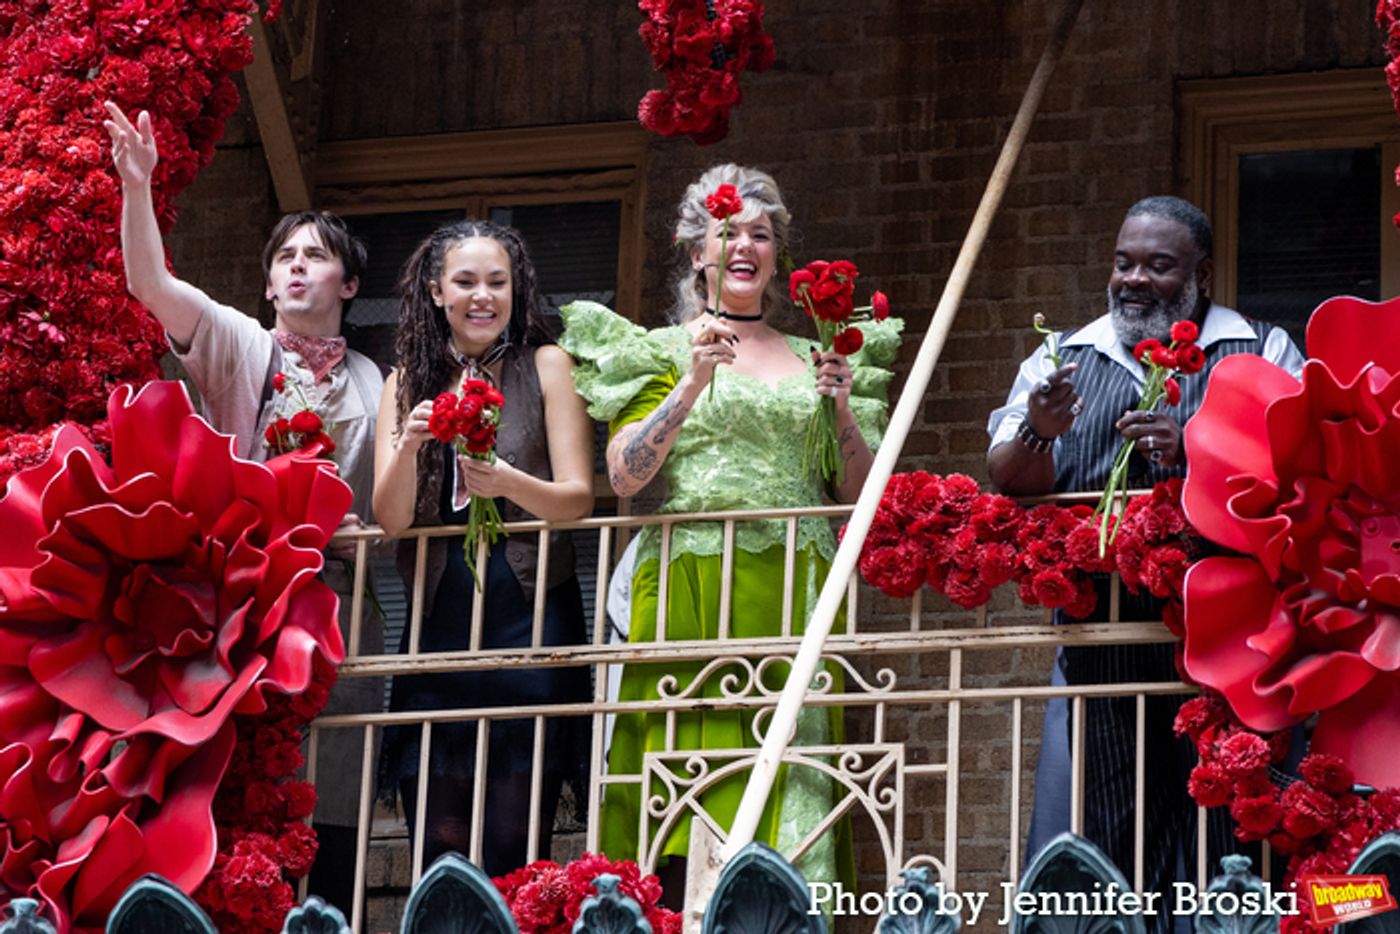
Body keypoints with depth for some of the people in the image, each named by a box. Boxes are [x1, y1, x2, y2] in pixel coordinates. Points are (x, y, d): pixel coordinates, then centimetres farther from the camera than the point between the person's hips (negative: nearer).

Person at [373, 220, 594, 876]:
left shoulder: (546, 366, 4)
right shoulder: (408, 380, 11)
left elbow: (578, 497, -2)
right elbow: (391, 520, 3)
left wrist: (510, 483, -22)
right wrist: (408, 447, -17)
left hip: (530, 617, -2)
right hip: (438, 620, 2)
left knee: (512, 846, -7)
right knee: (441, 845, -2)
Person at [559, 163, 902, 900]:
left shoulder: (813, 360, 19)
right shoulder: (663, 353, 11)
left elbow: (859, 494, 15)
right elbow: (624, 476, -3)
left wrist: (840, 408, -1)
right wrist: (694, 382, -12)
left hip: (791, 595, 2)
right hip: (687, 590, -2)